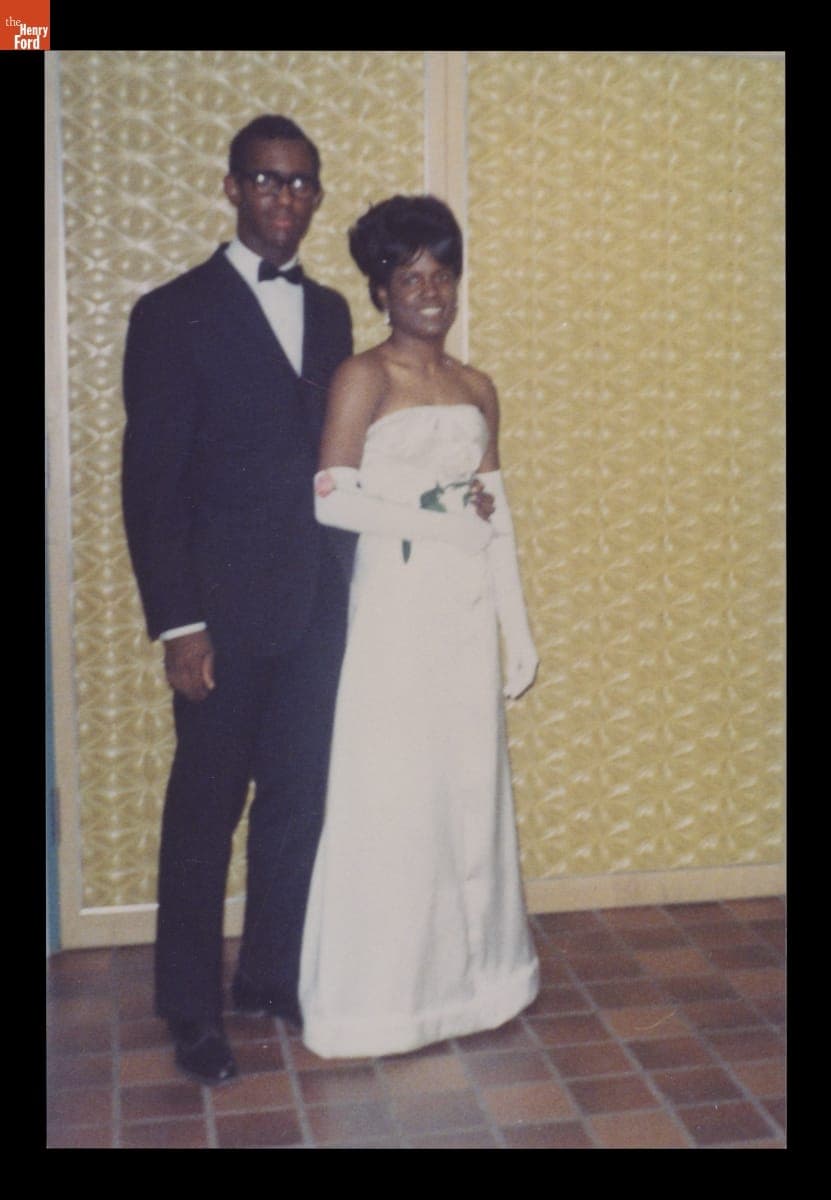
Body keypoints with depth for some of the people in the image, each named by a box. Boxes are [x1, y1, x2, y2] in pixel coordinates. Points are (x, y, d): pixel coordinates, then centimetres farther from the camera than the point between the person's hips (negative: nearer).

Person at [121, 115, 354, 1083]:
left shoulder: (329, 313, 12)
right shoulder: (173, 313, -5)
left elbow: (334, 454, 13)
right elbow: (150, 482, -8)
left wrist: (345, 582, 3)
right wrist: (176, 624, -13)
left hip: (317, 605, 5)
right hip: (224, 610, -5)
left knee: (297, 801, 12)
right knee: (205, 810, 6)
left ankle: (272, 974, 30)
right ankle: (191, 1008, 22)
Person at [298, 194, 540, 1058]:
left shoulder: (477, 390, 13)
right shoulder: (364, 378, -5)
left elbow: (496, 516, 13)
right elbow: (332, 499, -14)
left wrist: (519, 628, 11)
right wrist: (439, 519, -13)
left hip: (470, 612, 6)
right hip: (397, 608, -6)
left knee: (472, 790, 10)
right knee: (392, 796, 0)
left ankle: (466, 971, 26)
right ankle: (384, 992, 15)